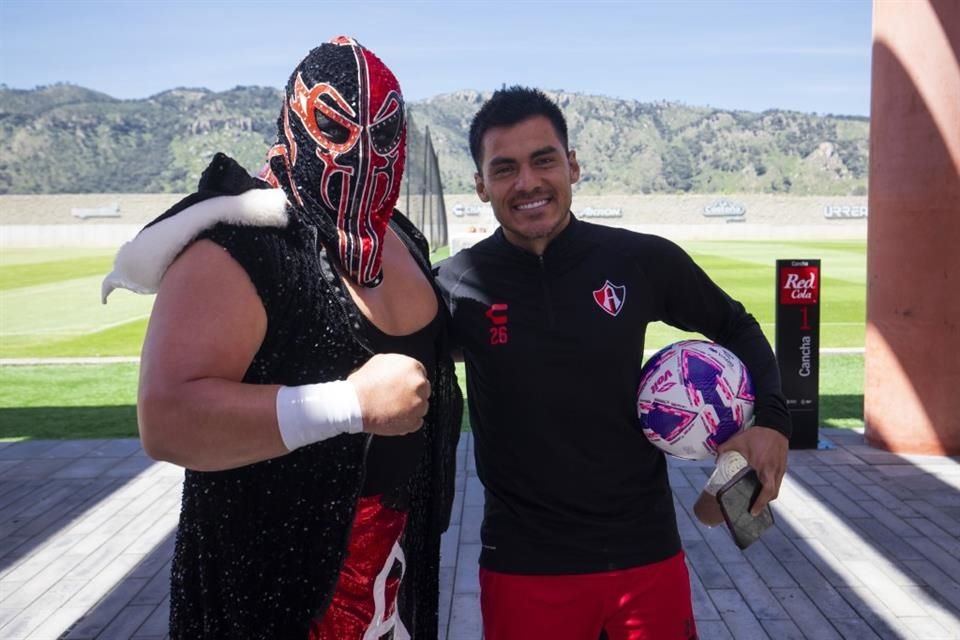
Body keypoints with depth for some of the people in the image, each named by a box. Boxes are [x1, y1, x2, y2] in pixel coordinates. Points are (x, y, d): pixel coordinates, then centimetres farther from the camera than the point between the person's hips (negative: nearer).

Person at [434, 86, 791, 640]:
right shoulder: (456, 285, -9)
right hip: (524, 565, -1)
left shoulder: (645, 261, -7)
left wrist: (772, 419, -3)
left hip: (647, 552, 1)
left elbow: (736, 328, 9)